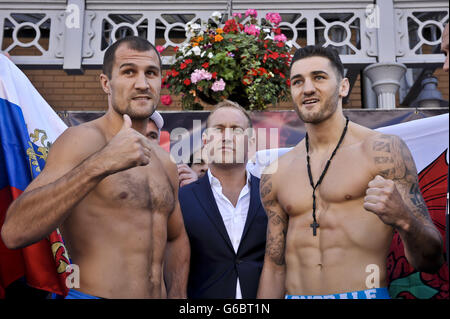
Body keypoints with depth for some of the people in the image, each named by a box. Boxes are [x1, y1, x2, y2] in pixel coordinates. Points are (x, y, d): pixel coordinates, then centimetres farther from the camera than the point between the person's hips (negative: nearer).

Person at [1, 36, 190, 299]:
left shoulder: (165, 163, 7)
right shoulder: (82, 140, -15)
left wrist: (177, 295, 4)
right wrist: (100, 165, -37)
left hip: (159, 295, 7)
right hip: (93, 295, -7)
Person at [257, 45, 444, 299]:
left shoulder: (384, 150, -7)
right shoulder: (276, 174, 4)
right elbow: (274, 268, 9)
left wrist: (404, 219, -26)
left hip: (366, 293, -3)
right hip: (296, 294, 3)